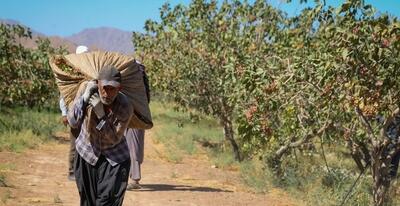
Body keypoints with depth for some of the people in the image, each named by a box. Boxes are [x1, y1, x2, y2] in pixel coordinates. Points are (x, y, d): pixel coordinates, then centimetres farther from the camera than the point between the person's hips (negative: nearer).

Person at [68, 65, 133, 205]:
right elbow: (73, 123, -25)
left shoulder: (125, 108, -24)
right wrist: (84, 98, -37)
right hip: (87, 154, 2)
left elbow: (114, 138, -21)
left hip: (115, 158, -2)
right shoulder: (87, 91, -19)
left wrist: (101, 115, -34)